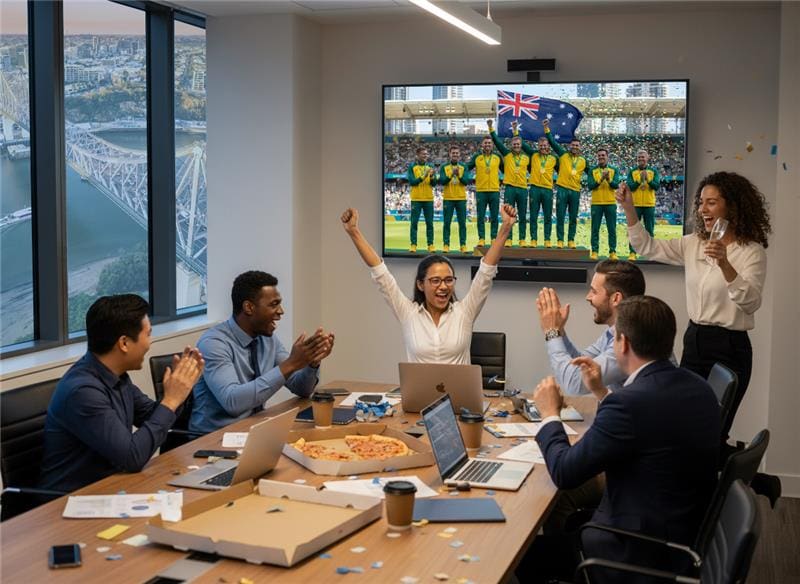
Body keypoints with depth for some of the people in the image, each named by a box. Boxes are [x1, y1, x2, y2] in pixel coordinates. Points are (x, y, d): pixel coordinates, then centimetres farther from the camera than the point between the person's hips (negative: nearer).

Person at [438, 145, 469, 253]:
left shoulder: (463, 167, 7)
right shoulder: (444, 167, 5)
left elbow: (465, 182, -4)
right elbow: (441, 181, -6)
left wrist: (459, 175, -21)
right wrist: (451, 175, -21)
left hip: (461, 198, 1)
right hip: (448, 198, -1)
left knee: (462, 223, 1)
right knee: (447, 223, 0)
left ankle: (463, 245, 4)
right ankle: (446, 245, 4)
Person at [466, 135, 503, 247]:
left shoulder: (497, 157, 7)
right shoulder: (477, 157, 4)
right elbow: (466, 168, 6)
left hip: (494, 190, 1)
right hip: (481, 191, -1)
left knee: (494, 217, 3)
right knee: (480, 217, 0)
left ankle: (494, 238, 10)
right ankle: (481, 239, 5)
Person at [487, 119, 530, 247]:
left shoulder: (526, 158, 10)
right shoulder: (507, 154, 5)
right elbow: (497, 141, -1)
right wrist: (491, 127, -6)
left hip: (523, 189, 2)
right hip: (509, 188, -2)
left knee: (523, 216, 4)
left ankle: (522, 239, 10)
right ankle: (508, 239, 2)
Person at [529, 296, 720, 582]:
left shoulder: (630, 402, -27)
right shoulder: (698, 388, 0)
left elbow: (564, 473, -18)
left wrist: (550, 414, -3)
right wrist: (602, 392, 22)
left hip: (647, 553, -8)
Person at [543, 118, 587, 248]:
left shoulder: (583, 161, 11)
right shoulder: (563, 154, 4)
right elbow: (552, 142, -1)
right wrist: (546, 128, -7)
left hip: (575, 191, 2)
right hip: (562, 189, -2)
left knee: (573, 218, 5)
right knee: (560, 216, -2)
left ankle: (571, 240, 12)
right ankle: (560, 240, 3)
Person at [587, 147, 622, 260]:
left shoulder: (614, 170, 6)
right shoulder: (592, 170, 5)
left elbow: (616, 185, -7)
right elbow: (590, 186, -6)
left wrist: (608, 179, -25)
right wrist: (601, 179, -20)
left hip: (610, 203, 0)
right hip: (596, 203, 0)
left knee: (612, 229, 2)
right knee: (595, 229, 1)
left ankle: (612, 252, 6)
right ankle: (594, 252, 5)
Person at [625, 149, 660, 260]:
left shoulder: (653, 171, 6)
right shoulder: (632, 172, 5)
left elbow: (656, 186, -5)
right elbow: (629, 187, -6)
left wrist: (648, 179, -19)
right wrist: (639, 180, -18)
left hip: (649, 205, 0)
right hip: (635, 205, 0)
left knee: (650, 230, 4)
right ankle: (632, 253, 1)